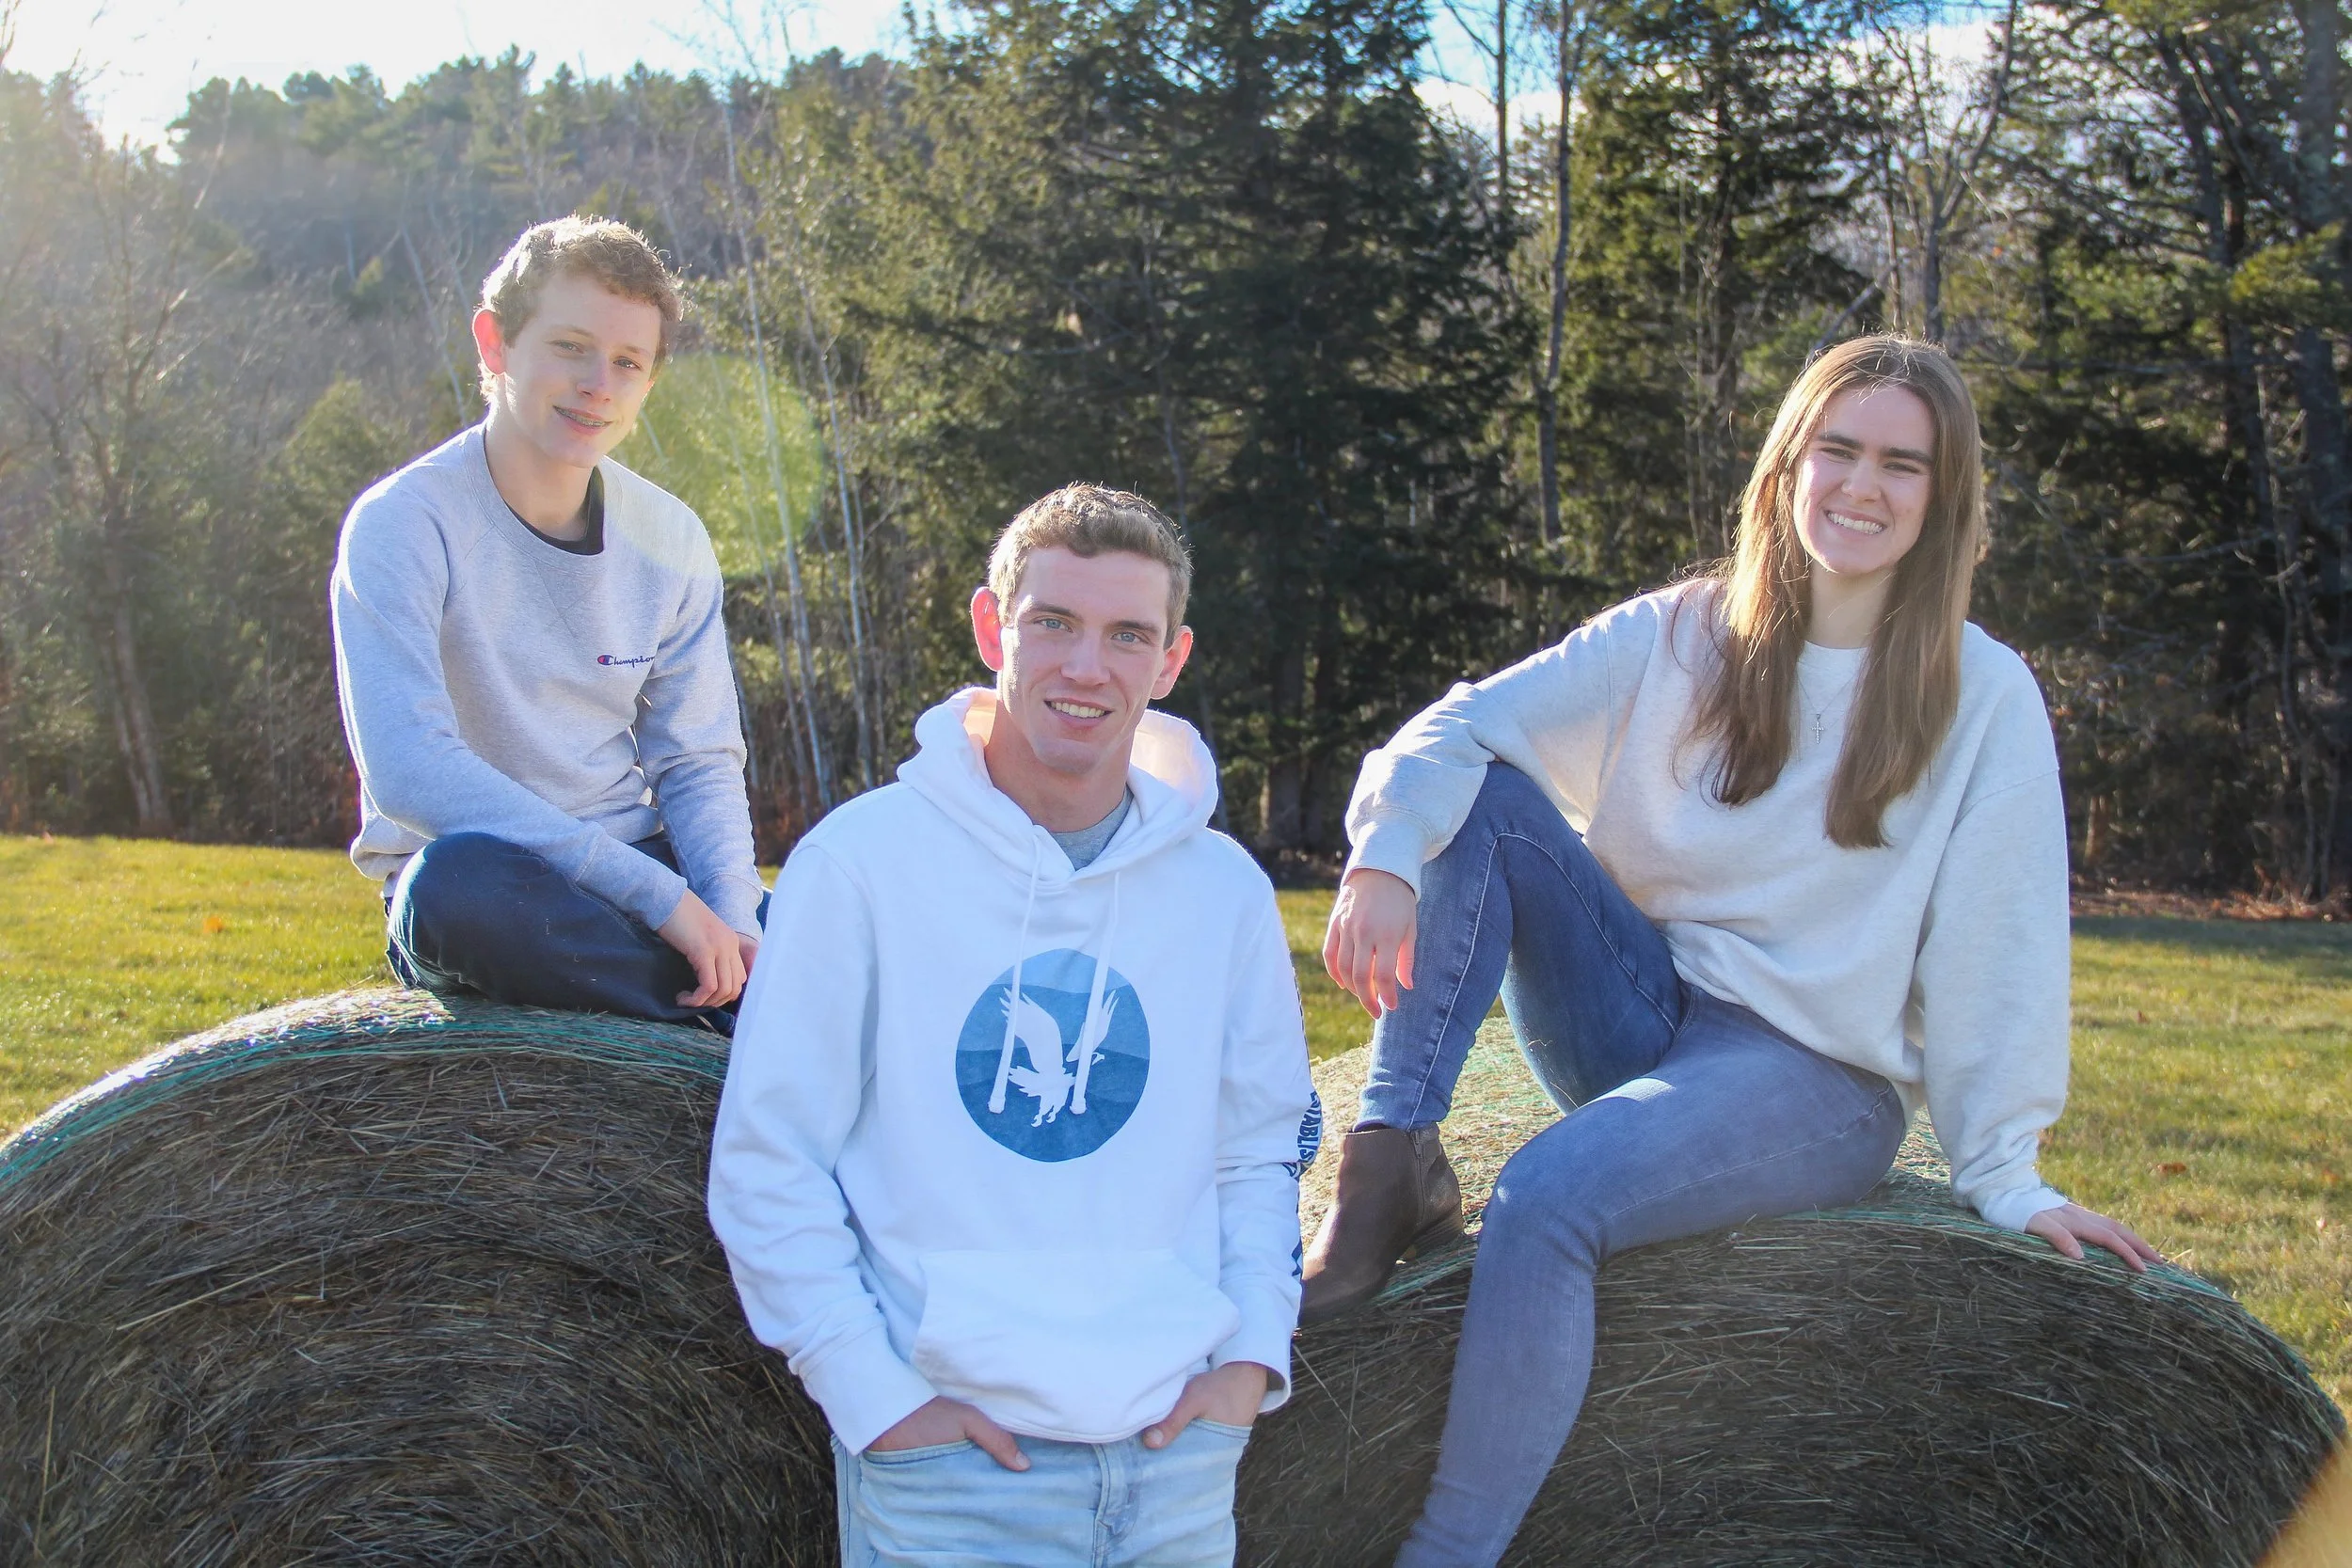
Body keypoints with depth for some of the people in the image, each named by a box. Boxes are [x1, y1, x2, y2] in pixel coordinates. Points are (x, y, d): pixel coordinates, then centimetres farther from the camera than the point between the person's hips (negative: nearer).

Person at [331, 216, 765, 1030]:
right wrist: (656, 895, -26)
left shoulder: (670, 540, 5)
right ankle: (732, 1011, -22)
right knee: (461, 877, -39)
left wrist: (731, 918, -15)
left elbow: (698, 763, 7)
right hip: (482, 893, -3)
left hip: (636, 872, 4)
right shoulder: (403, 525, -11)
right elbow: (409, 771, -23)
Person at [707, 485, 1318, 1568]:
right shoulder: (862, 860, -6)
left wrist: (1253, 1351, 1)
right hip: (947, 1455, -3)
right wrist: (871, 1393, -10)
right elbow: (768, 1160, -5)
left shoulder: (1223, 889, 5)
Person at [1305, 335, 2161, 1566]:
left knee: (1549, 1199, -32)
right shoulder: (1678, 636, 3)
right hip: (1635, 1018, 4)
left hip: (1817, 1080, -4)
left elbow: (1997, 945, -2)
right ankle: (1391, 1171, -25)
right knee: (1480, 800, -19)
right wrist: (1388, 854, -29)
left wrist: (2005, 1176, -3)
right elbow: (1458, 731, -8)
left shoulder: (1984, 698, -2)